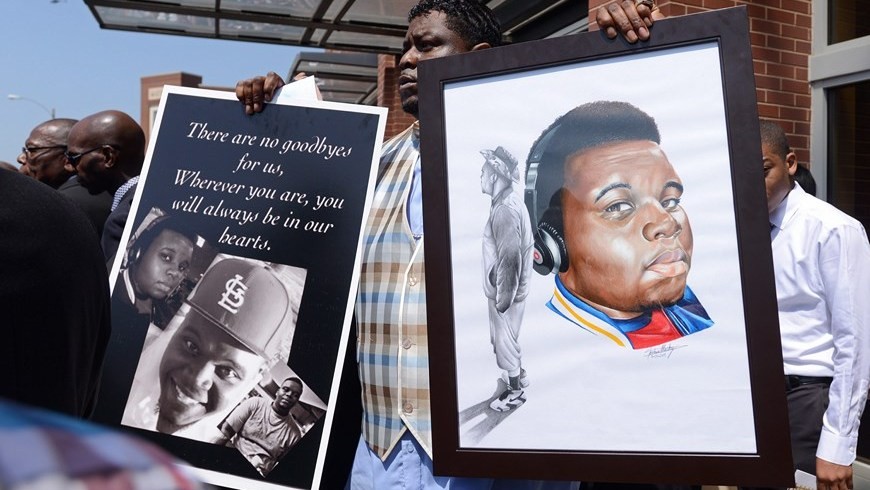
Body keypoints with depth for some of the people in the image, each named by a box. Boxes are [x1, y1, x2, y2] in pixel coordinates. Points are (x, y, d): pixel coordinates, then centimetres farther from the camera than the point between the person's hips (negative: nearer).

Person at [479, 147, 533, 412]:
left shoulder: (505, 210, -27)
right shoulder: (508, 202, 5)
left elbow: (510, 258, -27)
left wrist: (503, 298, -21)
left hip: (506, 292, -10)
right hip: (504, 288, 10)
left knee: (504, 340, 7)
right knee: (507, 337, 25)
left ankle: (515, 392, 24)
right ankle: (519, 374, 45)